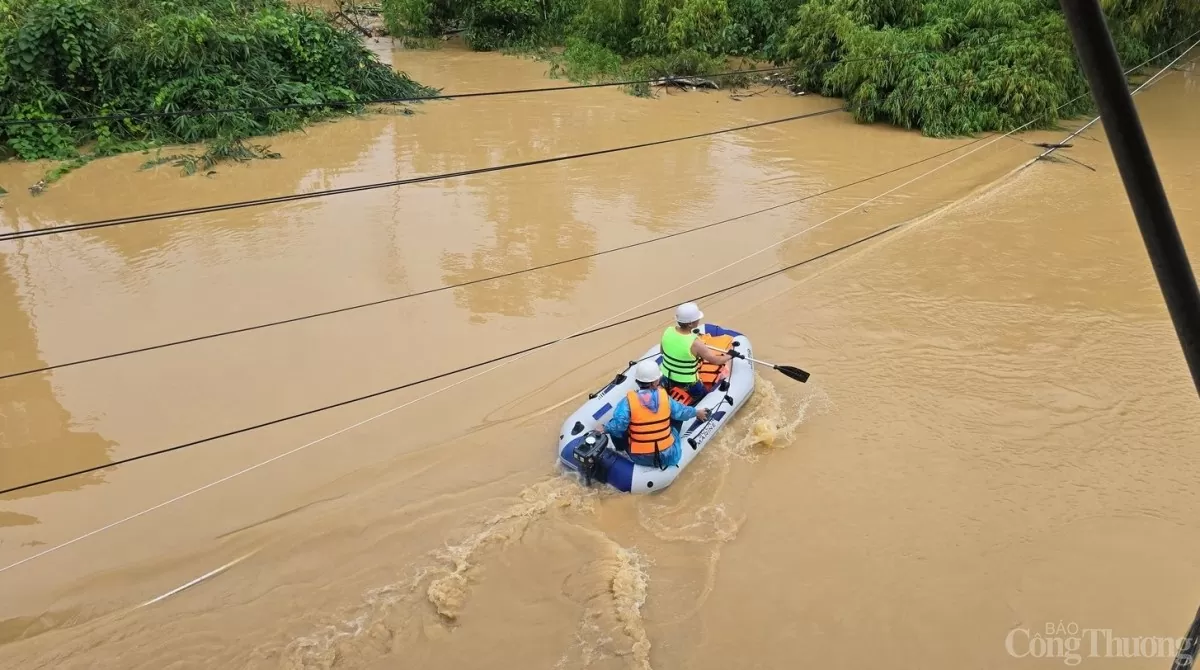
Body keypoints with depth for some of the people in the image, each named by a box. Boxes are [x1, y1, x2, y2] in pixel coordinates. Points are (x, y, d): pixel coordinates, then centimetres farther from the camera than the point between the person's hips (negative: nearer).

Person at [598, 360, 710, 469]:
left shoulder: (629, 400, -17)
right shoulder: (665, 397, -8)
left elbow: (617, 425, -21)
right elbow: (680, 411, 9)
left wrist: (604, 428, 1)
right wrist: (697, 412, 30)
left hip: (640, 457, -1)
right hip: (668, 455, 1)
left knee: (614, 427, 15)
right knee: (677, 417, 24)